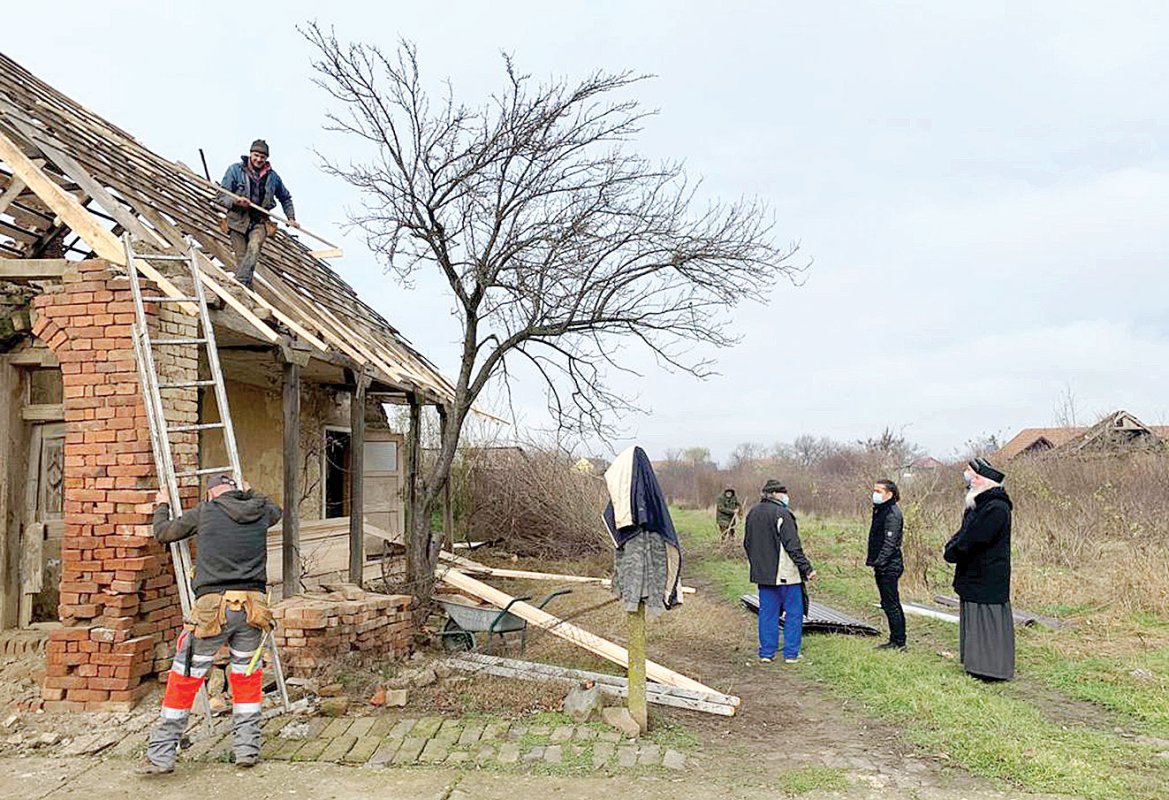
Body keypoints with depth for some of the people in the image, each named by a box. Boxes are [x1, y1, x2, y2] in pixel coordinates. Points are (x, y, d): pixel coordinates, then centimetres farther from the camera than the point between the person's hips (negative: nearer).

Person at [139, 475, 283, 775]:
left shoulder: (205, 511, 6)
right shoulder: (261, 511, 13)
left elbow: (163, 532, 19)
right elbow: (275, 509, 38)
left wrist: (162, 507, 37)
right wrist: (250, 494, 54)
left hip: (213, 605, -2)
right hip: (252, 605, 3)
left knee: (184, 678, 8)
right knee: (247, 676, 15)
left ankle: (161, 755, 13)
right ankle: (247, 749, 19)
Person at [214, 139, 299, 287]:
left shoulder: (272, 176, 8)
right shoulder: (235, 170, -1)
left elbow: (285, 198, 25)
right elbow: (221, 197, -3)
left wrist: (291, 218, 16)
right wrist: (236, 201, -22)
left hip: (260, 221, 1)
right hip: (238, 221, -1)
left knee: (254, 248, -26)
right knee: (241, 257, -4)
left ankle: (241, 283, -34)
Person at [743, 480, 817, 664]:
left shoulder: (752, 513, 9)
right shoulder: (781, 513, -16)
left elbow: (747, 543, 17)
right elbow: (793, 546, -17)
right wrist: (807, 568, -12)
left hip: (762, 573, 7)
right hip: (785, 573, -7)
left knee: (767, 612, 12)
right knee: (794, 612, 5)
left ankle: (766, 653, 14)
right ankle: (791, 653, 8)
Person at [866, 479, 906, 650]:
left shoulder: (892, 513, -16)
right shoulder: (880, 511, 14)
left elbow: (890, 543, -22)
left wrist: (879, 562, -25)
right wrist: (873, 562, 17)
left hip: (889, 566, -10)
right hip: (883, 567, 10)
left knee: (891, 604, -4)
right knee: (890, 604, 15)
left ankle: (898, 642, 4)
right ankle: (896, 641, 23)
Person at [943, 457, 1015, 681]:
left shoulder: (996, 508, -20)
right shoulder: (978, 506, 14)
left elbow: (971, 540, -23)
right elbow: (963, 535, 16)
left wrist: (951, 552, -8)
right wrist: (953, 548, -4)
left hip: (988, 579, -10)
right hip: (974, 578, 10)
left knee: (986, 621, -2)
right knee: (973, 622, 15)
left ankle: (990, 667, 6)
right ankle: (976, 664, 24)